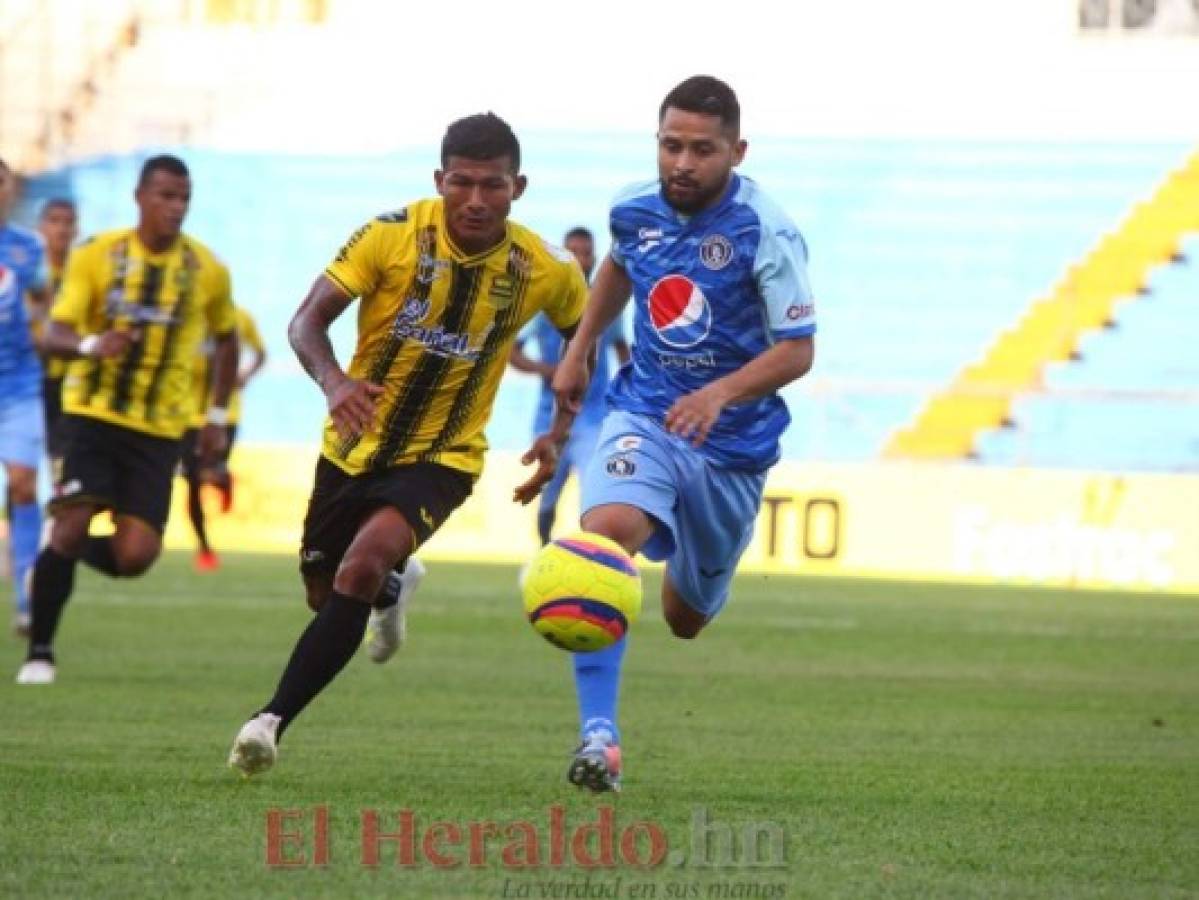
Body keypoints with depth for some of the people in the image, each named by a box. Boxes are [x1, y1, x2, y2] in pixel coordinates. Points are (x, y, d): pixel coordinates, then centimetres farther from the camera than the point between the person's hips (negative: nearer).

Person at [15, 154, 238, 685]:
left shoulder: (207, 271, 1)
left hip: (159, 430, 2)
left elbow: (225, 340, 18)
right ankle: (39, 651, 0)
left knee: (134, 556, -9)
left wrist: (218, 414, 12)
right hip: (93, 414, -2)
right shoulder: (97, 256, -4)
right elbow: (55, 333, -9)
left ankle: (69, 548, 24)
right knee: (72, 526, -14)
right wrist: (91, 345, -31)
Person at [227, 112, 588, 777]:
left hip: (441, 460, -2)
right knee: (324, 591, 18)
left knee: (363, 564, -29)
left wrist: (560, 436, -6)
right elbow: (308, 321, -19)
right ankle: (393, 590, 57)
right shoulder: (392, 235, -17)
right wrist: (332, 380, -40)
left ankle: (272, 721, -26)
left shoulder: (546, 272, -12)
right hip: (354, 443, 2)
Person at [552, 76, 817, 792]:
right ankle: (599, 736, -35)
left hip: (732, 438, -1)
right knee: (607, 530, -32)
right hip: (644, 416, 2)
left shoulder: (766, 235, -17)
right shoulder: (635, 211, -3)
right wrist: (579, 349, 19)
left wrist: (720, 393, -31)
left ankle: (692, 580, 57)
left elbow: (798, 351, -16)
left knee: (686, 620, 14)